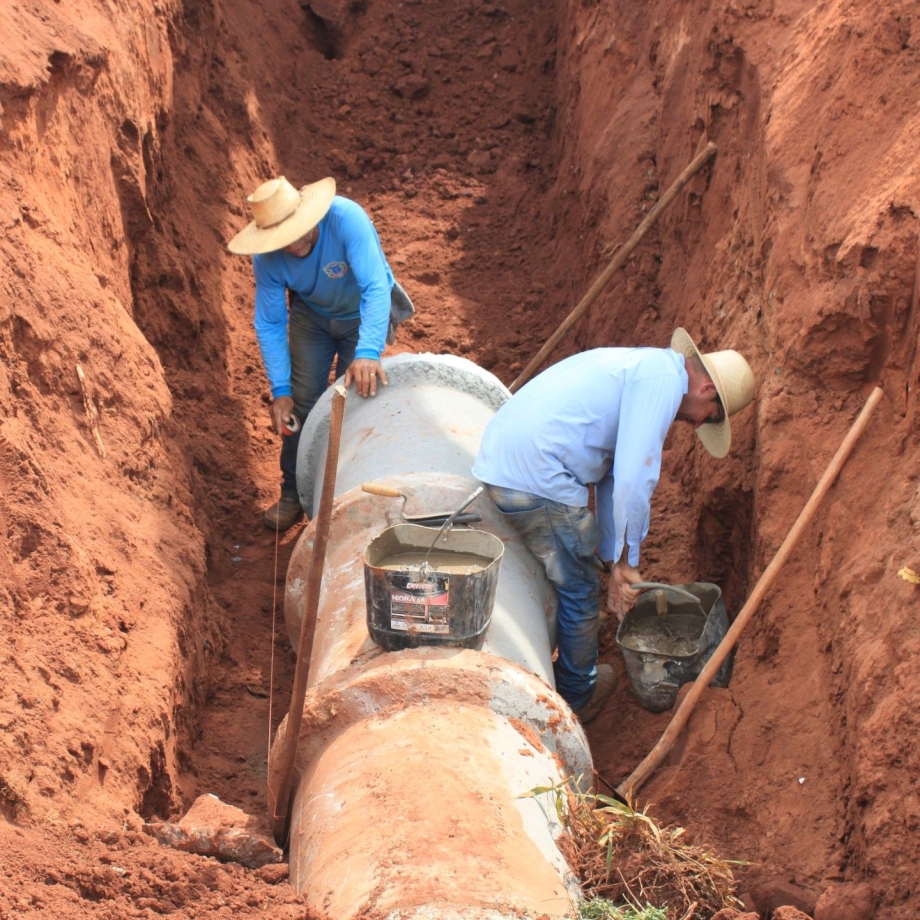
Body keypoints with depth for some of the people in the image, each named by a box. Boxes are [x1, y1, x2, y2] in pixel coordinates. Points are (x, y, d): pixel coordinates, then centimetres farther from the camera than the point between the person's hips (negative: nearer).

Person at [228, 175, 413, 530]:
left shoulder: (346, 219, -40)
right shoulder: (267, 258, -28)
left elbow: (376, 289, -45)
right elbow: (269, 325, -17)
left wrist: (368, 352, -58)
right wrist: (280, 390, -24)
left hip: (363, 314, -2)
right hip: (311, 315, 2)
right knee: (301, 403, -1)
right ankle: (294, 493, 15)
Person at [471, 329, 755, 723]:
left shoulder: (642, 367, 22)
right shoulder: (665, 378, -10)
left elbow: (612, 478, 26)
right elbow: (634, 479, -17)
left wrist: (615, 561, 25)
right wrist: (626, 560, -4)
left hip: (497, 461, 10)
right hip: (538, 477, -10)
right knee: (579, 587, 8)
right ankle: (577, 697, 27)